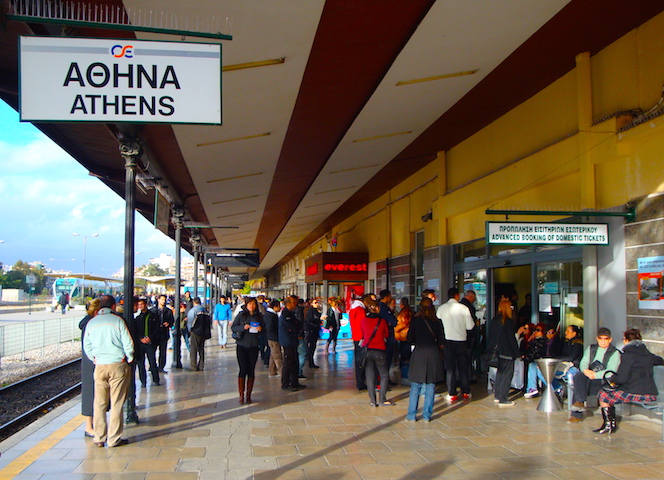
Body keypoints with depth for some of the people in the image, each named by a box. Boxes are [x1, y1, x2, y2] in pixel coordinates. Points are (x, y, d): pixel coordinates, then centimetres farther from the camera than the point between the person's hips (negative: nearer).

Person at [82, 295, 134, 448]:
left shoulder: (91, 323, 7)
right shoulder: (117, 320, -6)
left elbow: (87, 347, 11)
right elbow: (128, 343, -7)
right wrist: (129, 358, 8)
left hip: (100, 366, 3)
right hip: (118, 365, -3)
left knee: (99, 403, 11)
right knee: (116, 403, 2)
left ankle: (99, 438, 15)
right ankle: (114, 438, 6)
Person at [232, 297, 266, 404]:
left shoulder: (259, 316, 7)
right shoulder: (241, 315, 0)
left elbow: (264, 328, 14)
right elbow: (233, 327, 0)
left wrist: (261, 329, -8)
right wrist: (243, 327, -17)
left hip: (254, 347, 2)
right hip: (242, 346, -2)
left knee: (251, 371, 5)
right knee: (243, 370, -3)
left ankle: (248, 395, 14)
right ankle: (241, 395, 5)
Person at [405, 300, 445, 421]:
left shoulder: (415, 320, -1)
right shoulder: (436, 322, 2)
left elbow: (409, 340, -1)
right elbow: (441, 342, 4)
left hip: (419, 353, -1)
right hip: (433, 354, 1)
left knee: (415, 386, 5)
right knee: (431, 386, 7)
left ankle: (412, 415, 5)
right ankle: (427, 415, 9)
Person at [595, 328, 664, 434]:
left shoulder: (627, 354, -9)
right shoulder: (648, 354, 12)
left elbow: (621, 379, -13)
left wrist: (611, 379, 9)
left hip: (635, 393, -8)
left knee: (603, 395, 6)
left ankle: (610, 424, 15)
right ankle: (611, 424, 26)